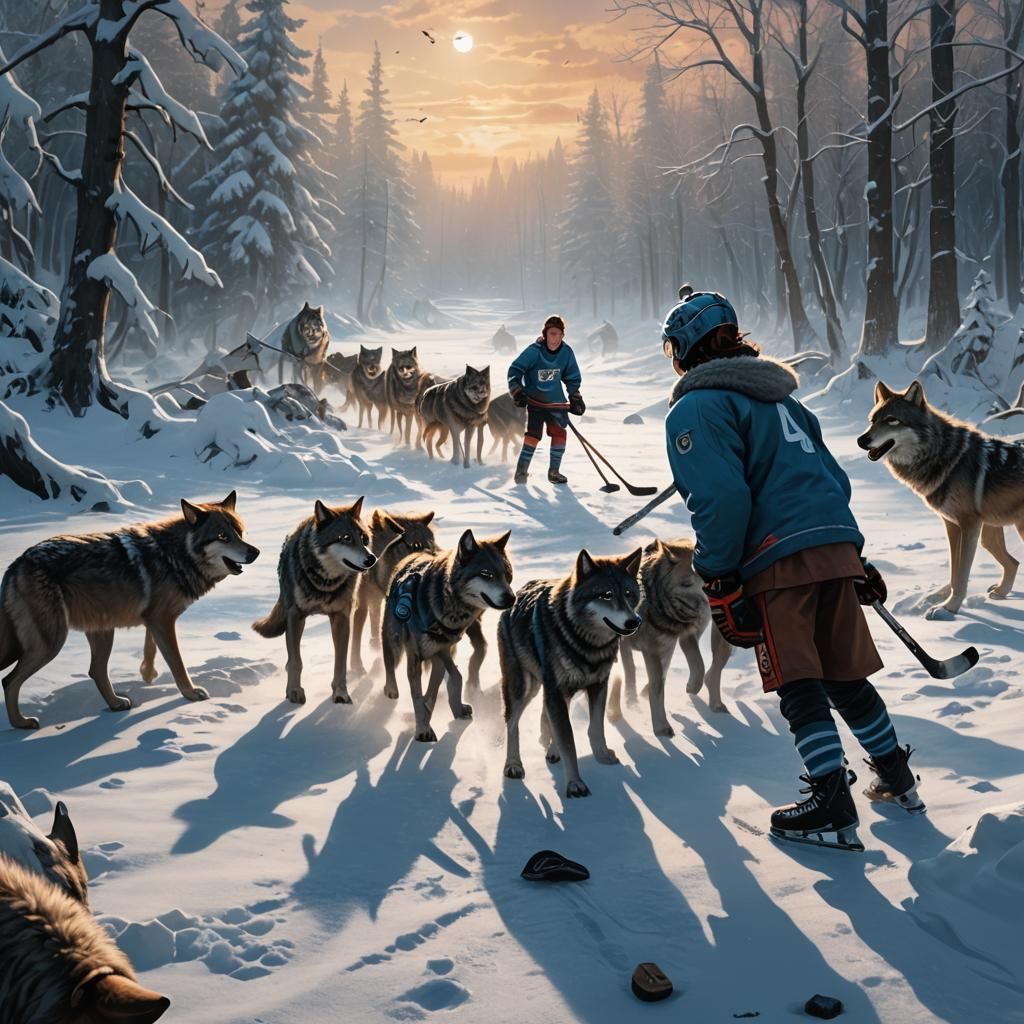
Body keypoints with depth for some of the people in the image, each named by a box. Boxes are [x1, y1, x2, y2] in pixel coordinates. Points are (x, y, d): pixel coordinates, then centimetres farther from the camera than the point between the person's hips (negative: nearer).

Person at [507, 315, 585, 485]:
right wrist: (517, 392, -21)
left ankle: (554, 471, 10)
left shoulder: (566, 352, -6)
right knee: (534, 434, -11)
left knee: (559, 433, -3)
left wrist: (575, 398, 7)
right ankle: (521, 470, -2)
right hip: (534, 400, -4)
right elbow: (515, 370, -12)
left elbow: (572, 378, 9)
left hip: (556, 401, 4)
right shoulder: (534, 351, -18)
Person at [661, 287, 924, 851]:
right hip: (838, 544, 8)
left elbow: (721, 497, -15)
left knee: (798, 683, -2)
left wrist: (718, 582, -10)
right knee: (846, 676, 18)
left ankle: (832, 806, -2)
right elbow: (833, 477, 25)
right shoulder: (778, 396, 24)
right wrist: (853, 556, 28)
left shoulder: (695, 409, -2)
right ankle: (896, 778, 29)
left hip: (779, 559, -8)